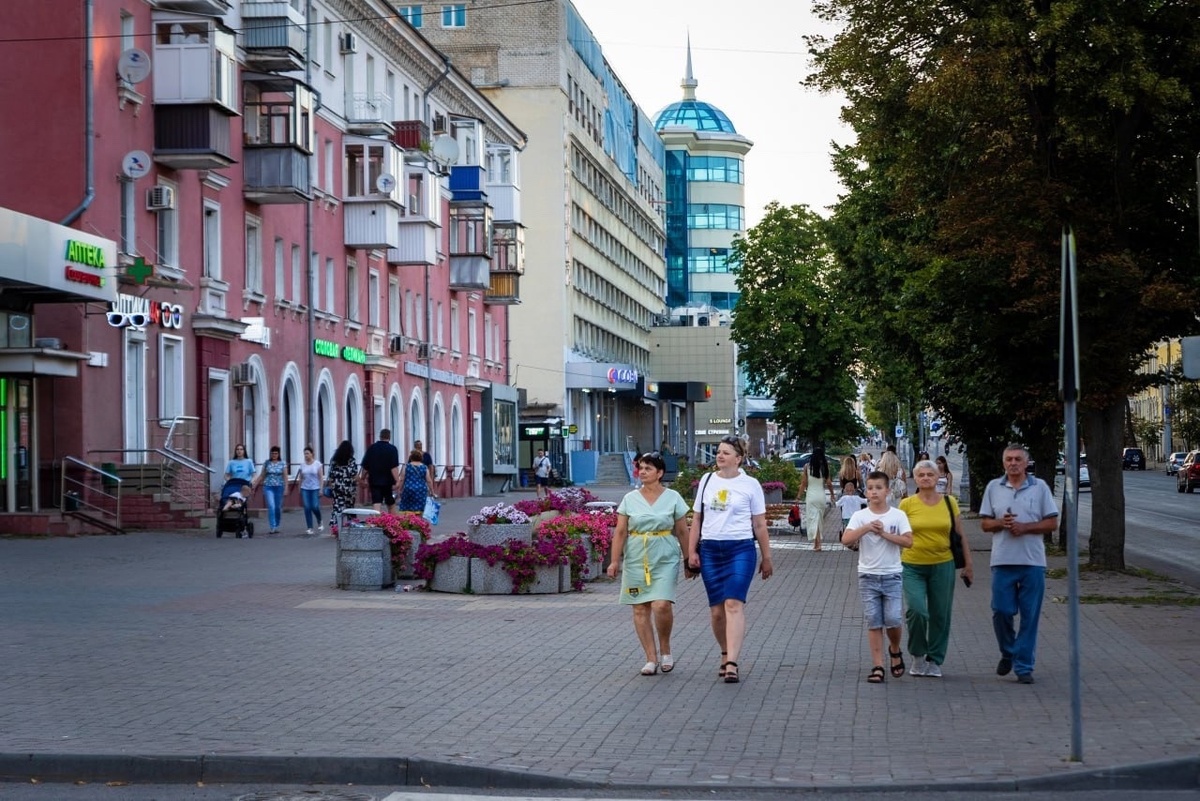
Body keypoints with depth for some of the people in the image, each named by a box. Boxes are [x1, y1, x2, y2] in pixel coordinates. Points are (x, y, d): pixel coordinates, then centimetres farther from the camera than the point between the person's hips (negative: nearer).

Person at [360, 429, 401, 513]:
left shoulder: (371, 448, 5)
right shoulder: (392, 449, -5)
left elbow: (365, 466, 7)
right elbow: (394, 467, -15)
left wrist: (362, 478, 19)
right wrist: (397, 481, -19)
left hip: (374, 481, 2)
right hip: (388, 481, -2)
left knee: (376, 504, -6)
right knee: (391, 505, 13)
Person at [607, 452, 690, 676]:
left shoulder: (673, 498, 3)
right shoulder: (630, 499, 6)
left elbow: (682, 532, 7)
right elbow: (620, 532, 5)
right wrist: (615, 560, -2)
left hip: (665, 559, -2)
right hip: (636, 559, 2)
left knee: (662, 605, -16)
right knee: (640, 608, 1)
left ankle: (665, 649, 8)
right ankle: (651, 658, 8)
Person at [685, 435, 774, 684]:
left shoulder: (750, 485, 2)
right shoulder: (707, 481, 10)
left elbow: (759, 524, 5)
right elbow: (697, 519, 14)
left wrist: (766, 558, 6)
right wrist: (692, 551, 6)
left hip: (740, 549, -4)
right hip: (710, 549, 4)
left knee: (734, 604, -16)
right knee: (716, 609, 6)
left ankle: (732, 664, -21)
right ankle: (725, 655, 24)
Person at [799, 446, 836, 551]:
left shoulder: (808, 466, -6)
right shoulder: (825, 466, -3)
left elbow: (804, 482, -5)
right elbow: (828, 483, 0)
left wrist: (800, 495, 4)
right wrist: (832, 494, 14)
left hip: (811, 495, -2)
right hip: (821, 494, 2)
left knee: (813, 519, -2)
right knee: (819, 519, 16)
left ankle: (817, 543, -15)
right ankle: (817, 541, 21)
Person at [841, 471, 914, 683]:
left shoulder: (898, 515, 0)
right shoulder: (860, 516, 0)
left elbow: (908, 541, -10)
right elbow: (846, 540, -12)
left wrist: (884, 533, -15)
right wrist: (866, 528, -22)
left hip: (892, 575, -1)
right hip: (868, 576, 1)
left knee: (893, 619, -8)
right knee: (874, 623, 1)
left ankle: (895, 650, 23)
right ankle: (877, 666, 5)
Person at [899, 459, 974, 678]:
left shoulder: (949, 503, 5)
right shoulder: (907, 504, 0)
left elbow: (960, 534, 10)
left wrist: (969, 563, 9)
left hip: (942, 565, 2)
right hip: (912, 566, -2)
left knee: (940, 615, 5)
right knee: (916, 610, -16)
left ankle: (935, 660, 20)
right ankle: (918, 655, 7)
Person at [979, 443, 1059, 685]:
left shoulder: (1040, 487, 5)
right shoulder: (993, 487, 9)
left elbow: (1052, 523, 2)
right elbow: (984, 523, 10)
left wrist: (1024, 527, -11)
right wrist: (1000, 523, -11)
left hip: (1033, 561, -1)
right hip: (1002, 561, 1)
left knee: (1029, 616, 1)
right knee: (1001, 611, -2)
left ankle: (1024, 666, 7)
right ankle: (1008, 653, 23)